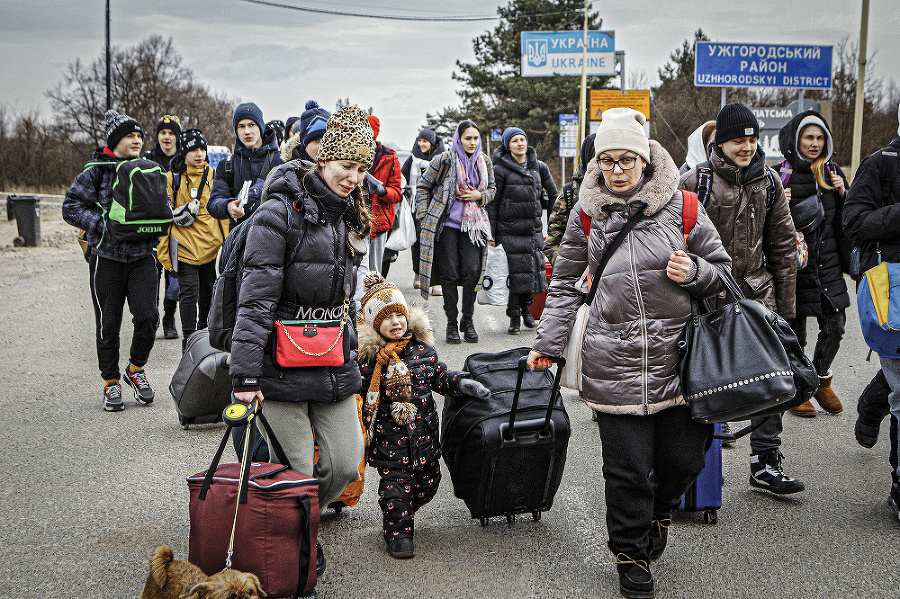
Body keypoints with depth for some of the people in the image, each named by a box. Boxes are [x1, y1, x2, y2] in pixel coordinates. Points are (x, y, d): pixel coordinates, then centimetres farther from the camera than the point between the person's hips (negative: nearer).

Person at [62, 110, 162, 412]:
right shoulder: (96, 171, -4)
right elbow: (71, 207, -6)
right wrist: (103, 224, -17)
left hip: (142, 254, 3)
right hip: (107, 256, -2)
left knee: (148, 315, -10)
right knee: (108, 323, 3)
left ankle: (136, 369, 15)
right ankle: (111, 381, 19)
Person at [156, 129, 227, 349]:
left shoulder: (213, 176, 9)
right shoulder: (172, 179, 1)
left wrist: (227, 243, 8)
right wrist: (164, 252, -3)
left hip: (210, 247, 3)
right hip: (185, 247, -3)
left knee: (208, 293, 14)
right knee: (188, 293, -7)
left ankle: (204, 331, 33)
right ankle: (189, 339, 0)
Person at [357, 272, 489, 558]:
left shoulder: (421, 347, 3)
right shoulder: (366, 355, -9)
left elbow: (439, 376, 11)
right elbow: (356, 389, -3)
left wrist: (462, 383, -2)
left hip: (423, 428, 4)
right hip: (388, 434, -4)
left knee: (427, 481, 12)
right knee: (395, 481, -5)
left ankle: (400, 513, 38)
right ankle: (398, 532, 12)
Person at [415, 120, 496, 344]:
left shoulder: (484, 162, 7)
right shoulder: (444, 161, -5)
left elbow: (492, 189, 19)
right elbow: (422, 187, 4)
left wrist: (479, 195, -3)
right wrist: (424, 216, -2)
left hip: (473, 225, 3)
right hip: (446, 224, -2)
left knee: (472, 271, -7)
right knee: (449, 274, -2)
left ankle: (467, 320, 9)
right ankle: (452, 323, 11)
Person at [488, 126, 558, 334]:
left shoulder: (539, 167, 9)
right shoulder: (500, 170, -4)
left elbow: (553, 195, 19)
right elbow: (492, 203, -3)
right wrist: (491, 233, -6)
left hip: (534, 228, 4)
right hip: (510, 229, -4)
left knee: (534, 268, 4)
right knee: (517, 271, -6)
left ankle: (525, 307, 27)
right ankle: (514, 317, 7)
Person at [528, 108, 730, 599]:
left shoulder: (681, 207, 1)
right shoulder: (586, 215, 5)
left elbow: (723, 270, 10)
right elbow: (565, 284, 14)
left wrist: (693, 271, -12)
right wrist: (547, 343, 9)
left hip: (677, 355, 1)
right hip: (614, 361, 0)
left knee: (683, 458, 6)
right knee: (626, 469, 1)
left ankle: (660, 510, 40)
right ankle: (631, 554, 23)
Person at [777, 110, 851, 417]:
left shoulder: (832, 172, 8)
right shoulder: (781, 175, -6)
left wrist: (843, 193, -4)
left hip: (829, 263, 4)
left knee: (835, 326, 3)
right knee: (794, 332, 2)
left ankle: (822, 380, 27)